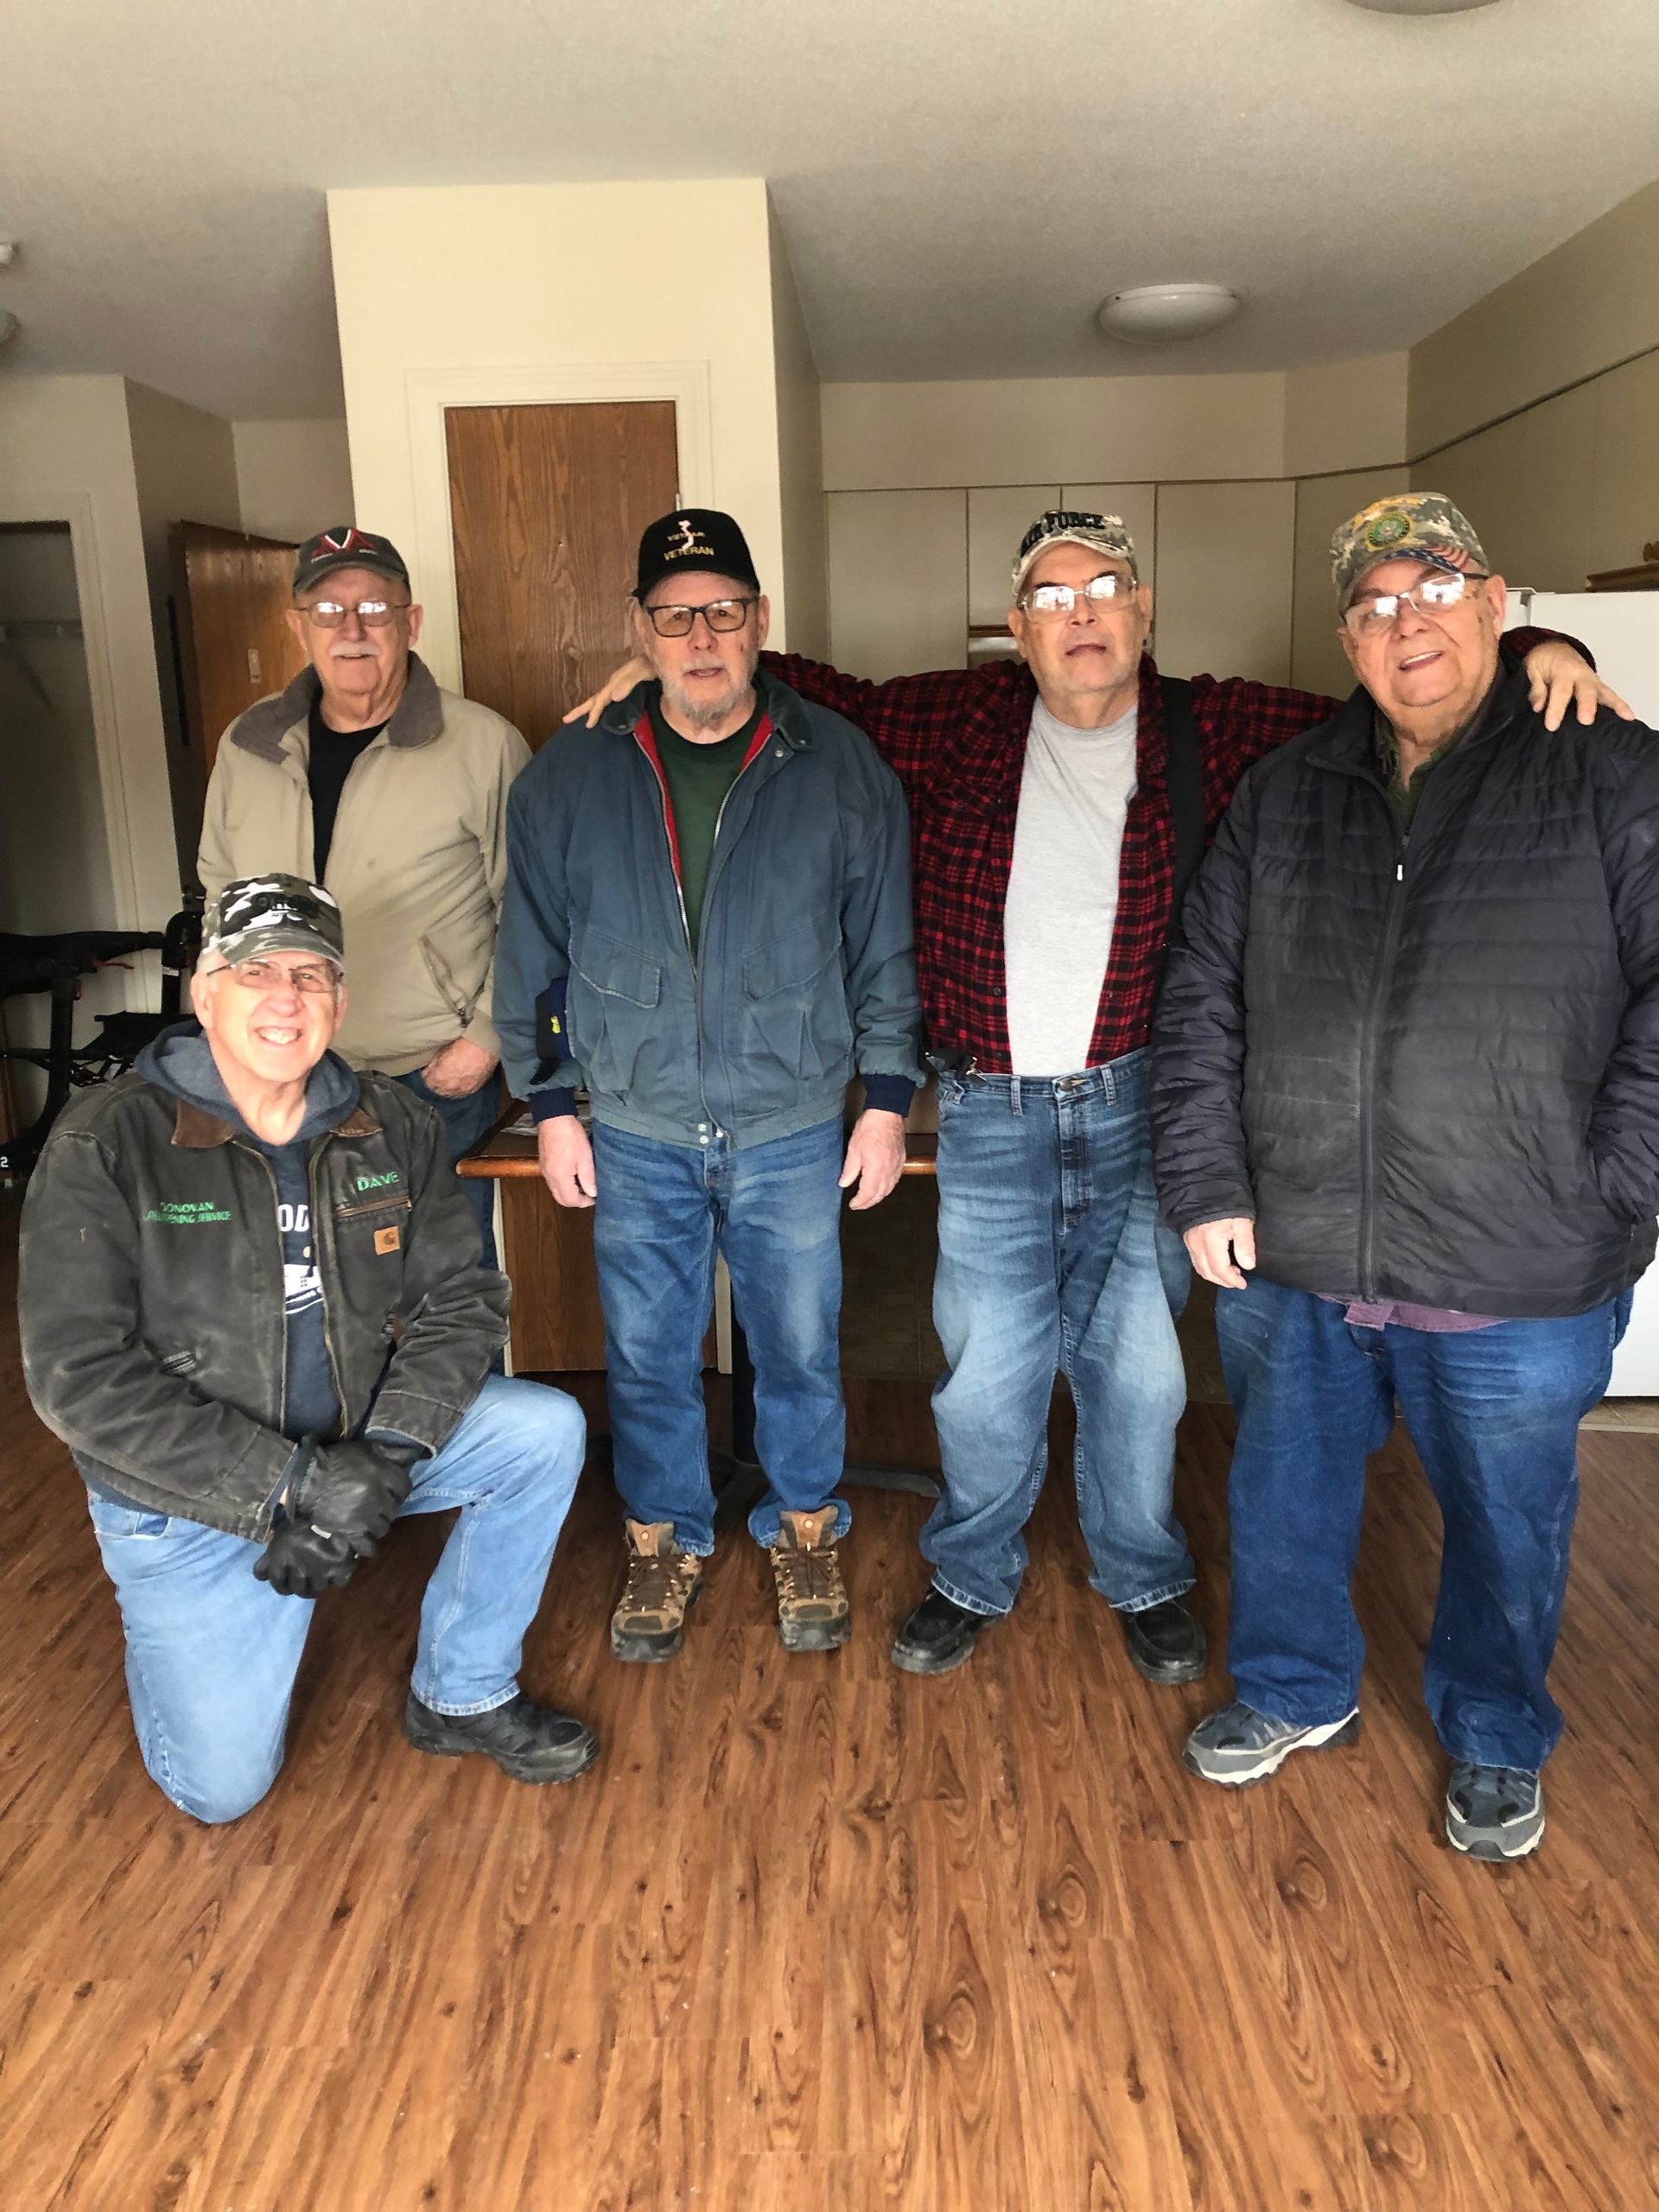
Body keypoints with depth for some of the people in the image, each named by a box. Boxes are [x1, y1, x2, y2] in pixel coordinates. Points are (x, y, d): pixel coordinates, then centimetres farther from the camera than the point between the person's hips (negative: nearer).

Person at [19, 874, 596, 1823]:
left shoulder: (393, 1127, -5)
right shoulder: (106, 1144, -17)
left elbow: (461, 1298, -5)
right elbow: (79, 1376, -21)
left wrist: (386, 1453, -22)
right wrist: (284, 1486, -27)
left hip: (353, 1446, 4)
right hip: (187, 1493, -3)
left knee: (546, 1431, -16)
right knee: (220, 1788, -2)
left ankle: (462, 1696, 3)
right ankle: (174, 1622, 31)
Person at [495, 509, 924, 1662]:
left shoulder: (841, 767, -2)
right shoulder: (568, 776, 0)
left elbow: (885, 945, 2)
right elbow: (533, 950, 6)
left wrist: (888, 1097, 0)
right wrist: (551, 1102, 4)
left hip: (795, 1132, -1)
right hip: (636, 1135, 1)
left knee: (800, 1349, 13)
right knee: (649, 1356, 13)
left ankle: (806, 1531, 37)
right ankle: (665, 1541, 35)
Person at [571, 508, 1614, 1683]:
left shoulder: (1211, 730, 0)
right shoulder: (958, 719, 2)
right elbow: (821, 692, 11)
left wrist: (1535, 654, -11)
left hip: (1138, 1109, 0)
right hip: (989, 1114, 0)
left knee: (1138, 1371, 11)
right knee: (985, 1375, 9)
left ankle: (1145, 1579, 37)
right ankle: (975, 1577, 35)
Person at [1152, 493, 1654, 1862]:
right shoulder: (1284, 795, 6)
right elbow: (1203, 999, 7)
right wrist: (1207, 1186, 0)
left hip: (1518, 1288, -3)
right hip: (1292, 1266, 3)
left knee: (1507, 1530, 17)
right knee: (1286, 1495, 20)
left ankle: (1498, 1744, 43)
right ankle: (1296, 1691, 46)